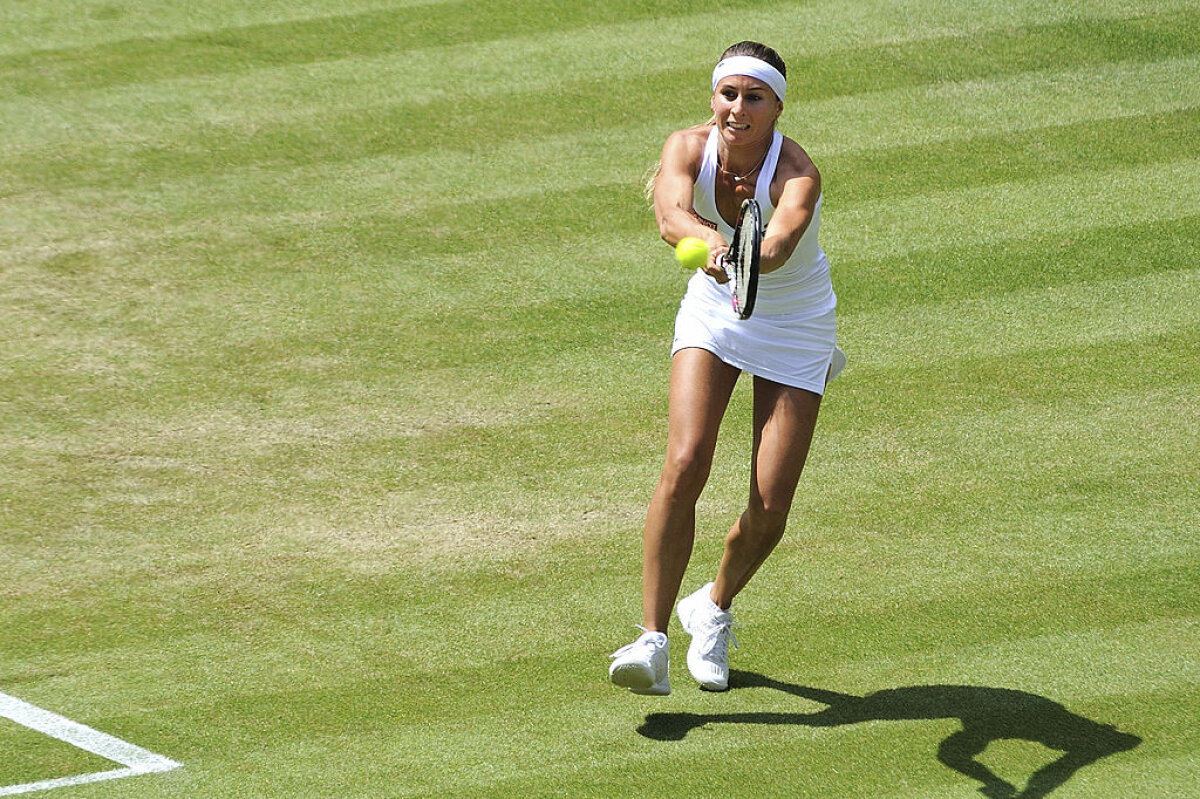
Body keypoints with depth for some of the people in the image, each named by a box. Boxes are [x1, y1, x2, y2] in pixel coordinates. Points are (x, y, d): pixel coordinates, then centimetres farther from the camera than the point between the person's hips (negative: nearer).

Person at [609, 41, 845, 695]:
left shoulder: (797, 174, -30)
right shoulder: (688, 148, -21)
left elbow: (786, 232, -53)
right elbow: (670, 214, -43)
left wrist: (761, 255, -76)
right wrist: (711, 242, -65)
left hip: (795, 329, -1)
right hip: (714, 314, 2)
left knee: (770, 509, -6)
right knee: (684, 465, -21)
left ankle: (714, 606, 26)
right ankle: (652, 641, -18)